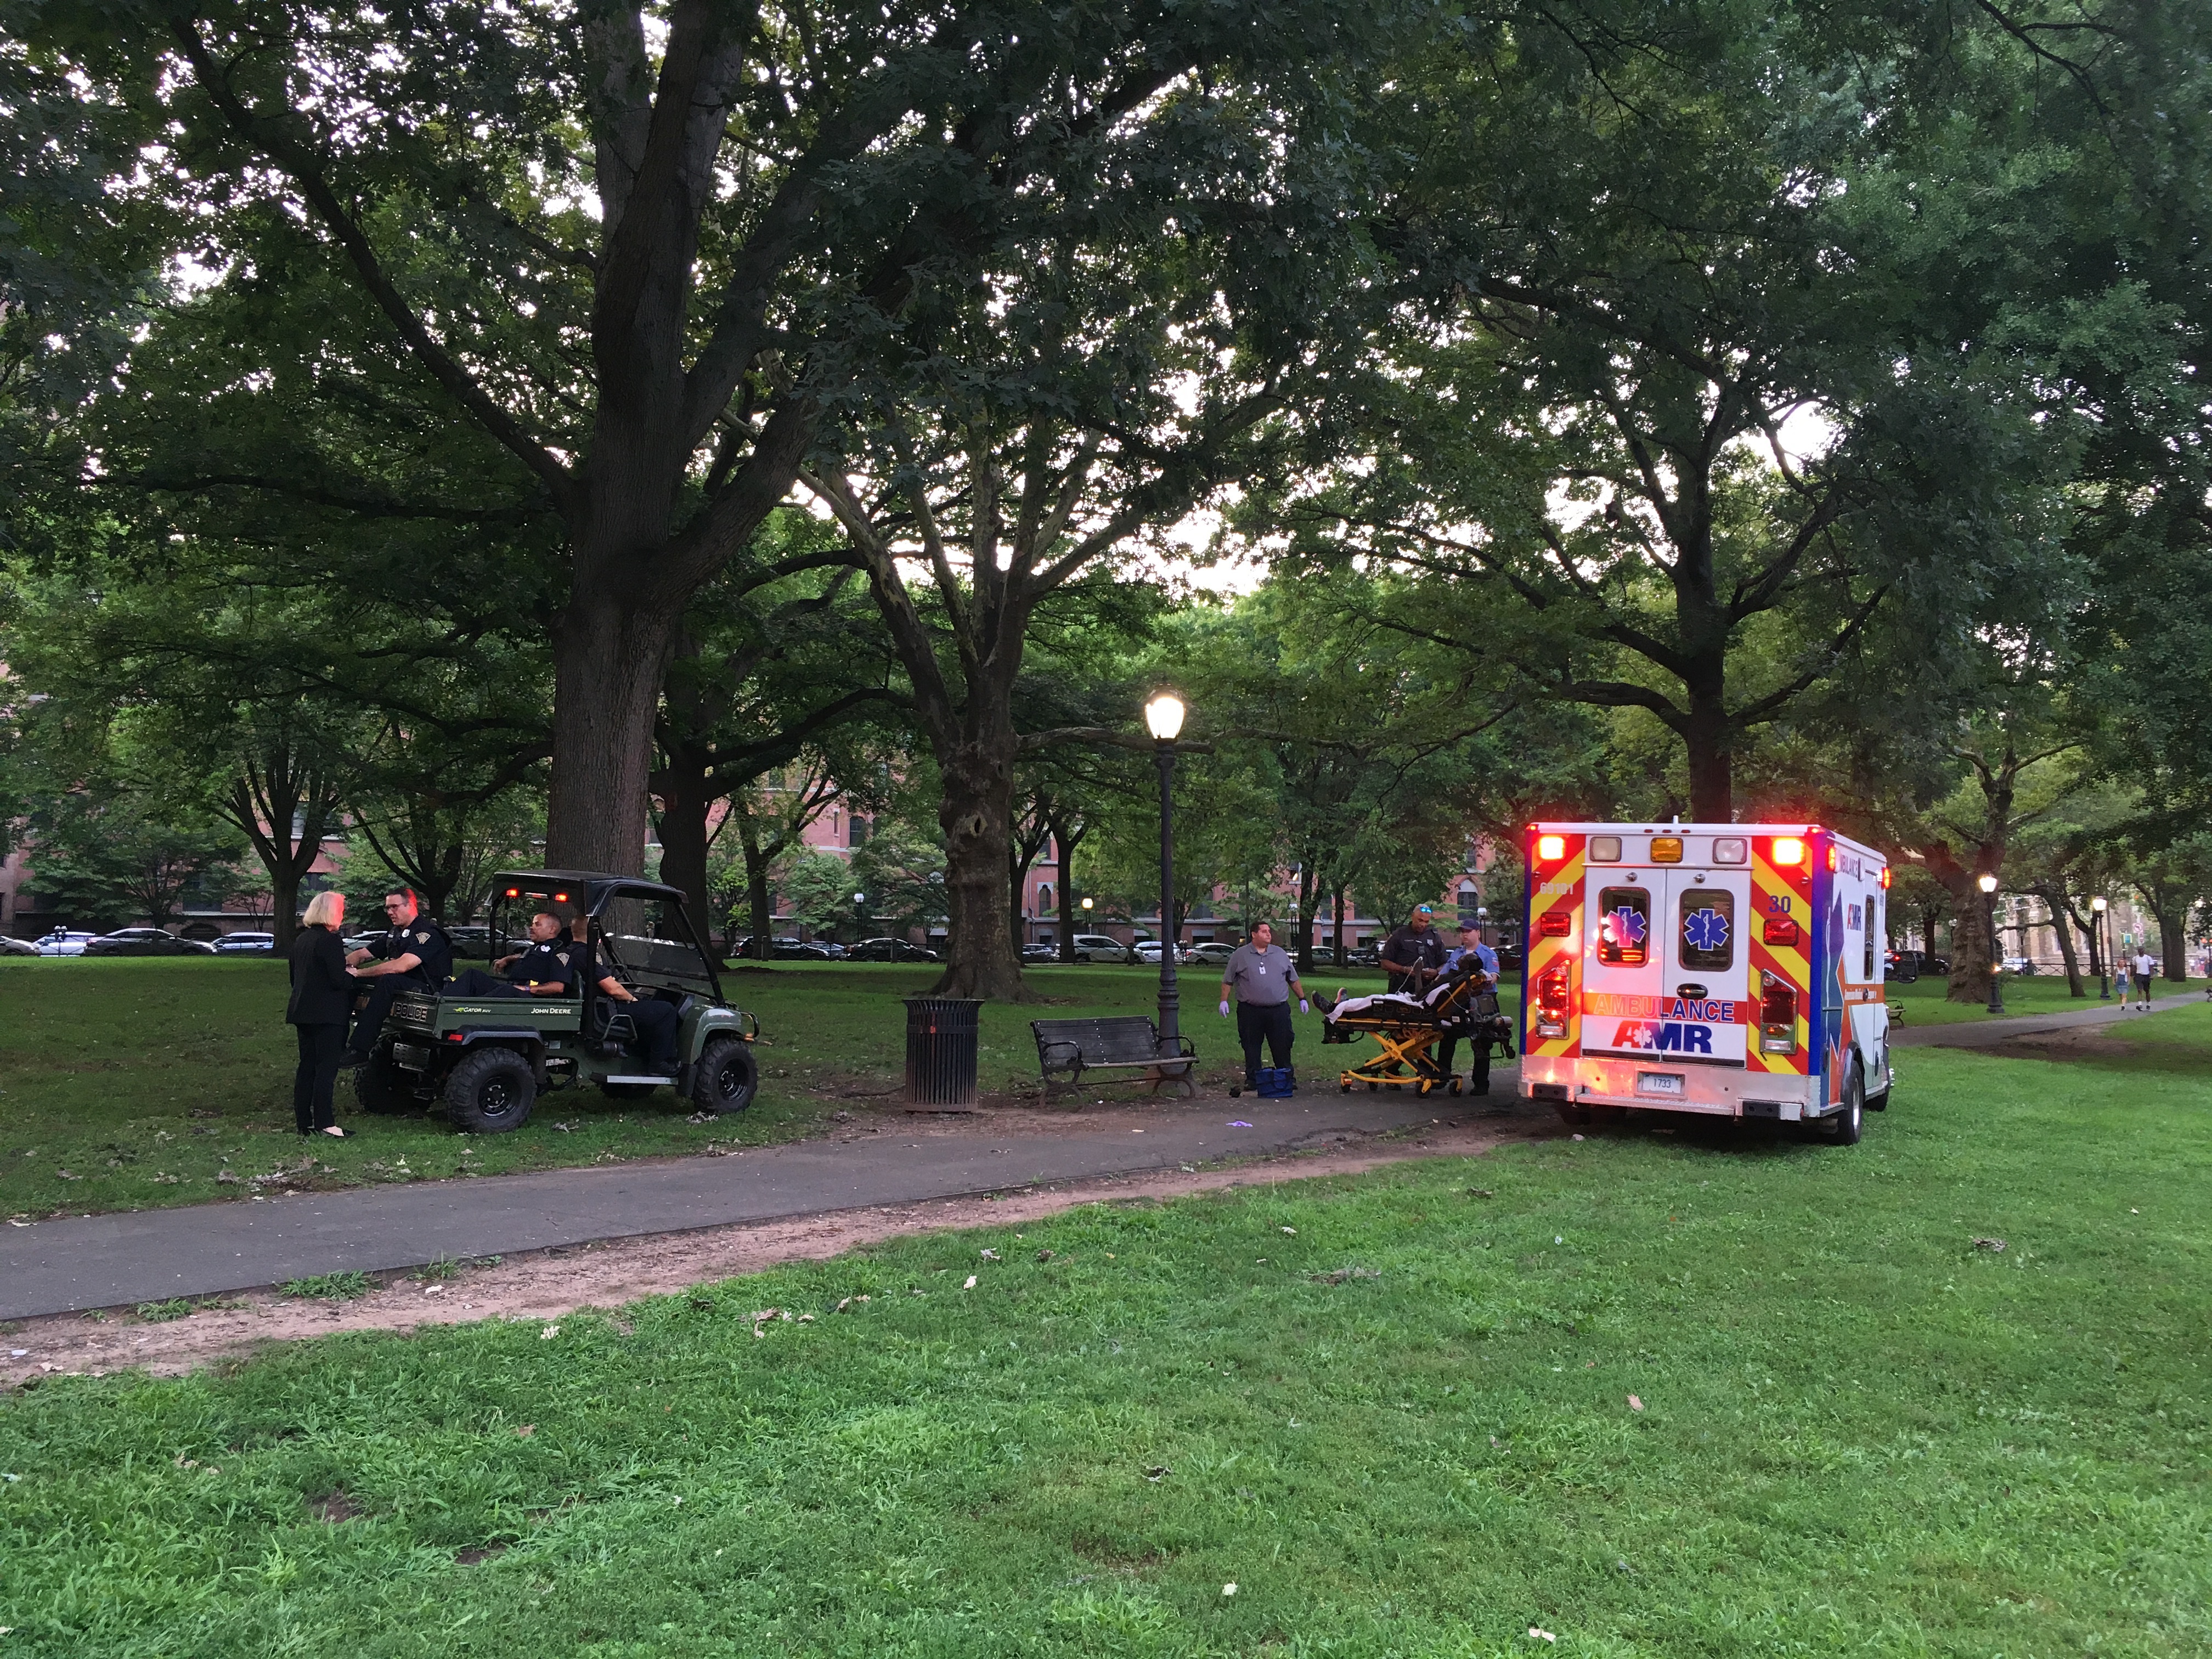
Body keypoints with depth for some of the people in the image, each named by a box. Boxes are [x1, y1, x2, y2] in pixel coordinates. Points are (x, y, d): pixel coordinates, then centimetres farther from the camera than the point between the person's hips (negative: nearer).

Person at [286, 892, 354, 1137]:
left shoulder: (300, 939, 12)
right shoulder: (329, 940, -15)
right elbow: (339, 980, -19)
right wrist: (353, 975, 0)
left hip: (303, 1012, 9)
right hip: (327, 1013, -9)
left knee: (307, 1066, 12)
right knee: (326, 1067, -6)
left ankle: (303, 1122, 15)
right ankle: (324, 1123, -7)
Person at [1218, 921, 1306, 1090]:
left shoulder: (1280, 954, 13)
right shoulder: (1240, 955, 5)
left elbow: (1293, 979, 18)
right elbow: (1228, 981, 6)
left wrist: (1302, 999, 15)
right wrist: (1224, 1001, -2)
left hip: (1279, 1010, 2)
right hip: (1250, 1011, -2)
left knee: (1282, 1047, 2)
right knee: (1252, 1047, 3)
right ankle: (1253, 1080, 11)